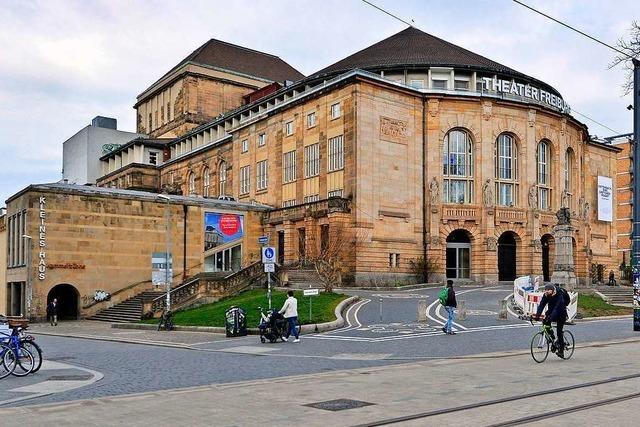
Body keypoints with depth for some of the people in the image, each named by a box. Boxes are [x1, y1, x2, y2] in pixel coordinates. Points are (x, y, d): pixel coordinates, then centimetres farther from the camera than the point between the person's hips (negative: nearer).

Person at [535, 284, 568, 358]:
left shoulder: (559, 295, -29)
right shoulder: (545, 295, -13)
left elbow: (557, 308, -38)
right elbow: (541, 305, -20)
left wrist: (551, 317, -50)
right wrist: (537, 315, -34)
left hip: (561, 313, -5)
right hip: (551, 312, 5)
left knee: (559, 332, -9)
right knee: (546, 321, -24)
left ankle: (561, 351, 2)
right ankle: (553, 340, -7)